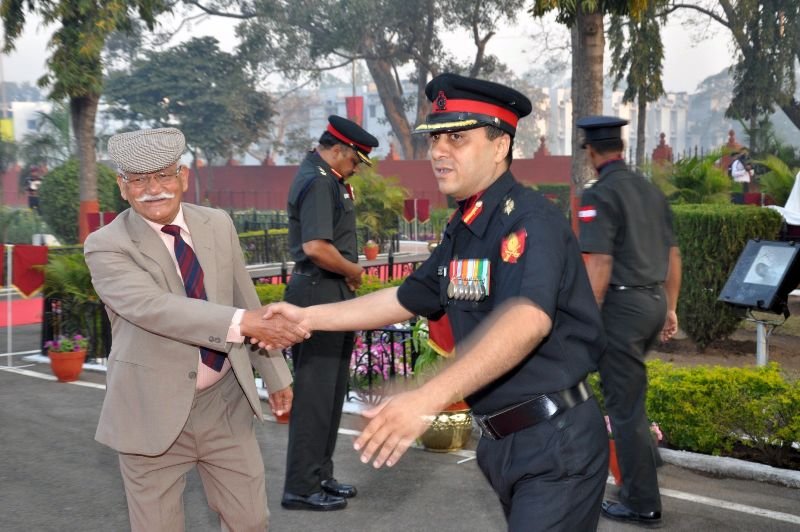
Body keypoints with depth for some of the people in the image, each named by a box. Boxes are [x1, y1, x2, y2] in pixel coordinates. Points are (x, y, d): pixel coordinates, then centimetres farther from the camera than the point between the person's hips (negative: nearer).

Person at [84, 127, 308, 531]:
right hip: (154, 412, -3)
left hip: (225, 401, 4)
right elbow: (154, 307, -28)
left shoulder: (218, 225, 3)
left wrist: (275, 376, 11)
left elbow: (245, 299, 9)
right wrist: (244, 323, -38)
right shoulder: (106, 247, -13)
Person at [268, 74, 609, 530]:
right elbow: (405, 300, 18)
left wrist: (430, 398, -46)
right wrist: (307, 317, 14)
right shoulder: (463, 230, 8)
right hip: (502, 438, 8)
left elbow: (528, 318, -37)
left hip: (556, 441, -8)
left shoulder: (530, 219, -20)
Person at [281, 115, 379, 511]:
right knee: (314, 393, -4)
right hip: (319, 294, -11)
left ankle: (320, 475, 28)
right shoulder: (317, 182, -16)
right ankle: (301, 488, 6)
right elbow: (316, 247, -28)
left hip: (331, 293, 11)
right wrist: (353, 270, -12)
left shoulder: (325, 178, 16)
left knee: (330, 390, 17)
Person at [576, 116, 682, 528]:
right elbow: (673, 255, 14)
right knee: (627, 385, 28)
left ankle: (642, 503, 11)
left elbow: (600, 266, -19)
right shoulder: (651, 190, 10)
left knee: (624, 402, 2)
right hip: (654, 301, 8)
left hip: (623, 304, -8)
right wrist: (670, 308, 22)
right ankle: (645, 451, 35)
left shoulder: (599, 195, -13)